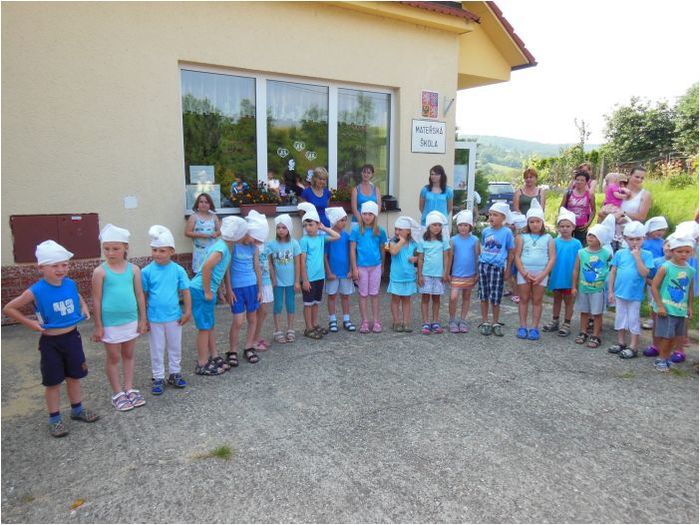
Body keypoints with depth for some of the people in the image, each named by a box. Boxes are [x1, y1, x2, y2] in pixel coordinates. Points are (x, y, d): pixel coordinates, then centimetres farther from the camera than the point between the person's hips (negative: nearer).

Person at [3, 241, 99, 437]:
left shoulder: (70, 284, -4)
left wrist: (84, 308, 4)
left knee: (74, 376, 17)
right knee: (53, 382, 8)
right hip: (50, 342, -4)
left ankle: (77, 409, 35)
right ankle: (55, 418, 24)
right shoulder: (36, 291, -17)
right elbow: (8, 308, -7)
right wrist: (29, 323, -11)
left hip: (72, 337, 4)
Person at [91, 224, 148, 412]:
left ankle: (129, 389, 28)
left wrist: (142, 319, 4)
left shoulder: (133, 269, -2)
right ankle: (118, 393, 22)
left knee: (128, 355, 15)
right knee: (113, 358, 10)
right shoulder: (100, 271, -10)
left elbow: (139, 295, 3)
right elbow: (97, 300, -7)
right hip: (110, 323, -3)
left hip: (131, 320, 3)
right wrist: (98, 326, -7)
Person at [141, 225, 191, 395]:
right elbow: (143, 295, -3)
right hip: (154, 318, -1)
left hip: (174, 317, 1)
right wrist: (143, 318, -1)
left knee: (175, 347, 16)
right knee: (156, 350, 12)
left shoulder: (178, 270, -8)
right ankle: (158, 378, 25)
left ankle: (175, 373, 33)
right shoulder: (147, 271, -9)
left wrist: (187, 312, -2)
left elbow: (185, 291, -1)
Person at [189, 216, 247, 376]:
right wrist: (207, 292, -20)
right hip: (200, 291, -9)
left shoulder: (224, 246, 9)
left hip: (206, 291, 9)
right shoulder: (221, 248, -19)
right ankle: (202, 365, 9)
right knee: (204, 327, 0)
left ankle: (214, 357, 28)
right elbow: (206, 268, -28)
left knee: (210, 326, 17)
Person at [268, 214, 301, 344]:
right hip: (278, 281, 0)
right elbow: (270, 264, -3)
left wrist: (297, 281, -5)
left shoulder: (294, 243, -7)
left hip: (291, 280, 1)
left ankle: (290, 330, 22)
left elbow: (297, 264, -4)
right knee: (278, 305, 6)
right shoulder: (271, 244, -7)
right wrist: (273, 279, -7)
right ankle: (278, 331, 17)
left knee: (290, 304, 10)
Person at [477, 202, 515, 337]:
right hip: (484, 265, 3)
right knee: (484, 296, 8)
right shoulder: (485, 231, 6)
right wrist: (479, 264, 11)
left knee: (495, 298, 2)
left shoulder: (507, 232, -3)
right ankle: (484, 322, 19)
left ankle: (496, 323, 18)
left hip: (497, 267, -3)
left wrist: (508, 270, 0)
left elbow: (510, 252, 1)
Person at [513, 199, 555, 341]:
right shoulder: (522, 237, 4)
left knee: (537, 301, 5)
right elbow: (517, 256, -1)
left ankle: (535, 328, 10)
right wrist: (524, 273, -11)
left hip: (541, 273, 0)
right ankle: (523, 327, 12)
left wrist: (543, 275, -11)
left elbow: (552, 258, -1)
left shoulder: (548, 238, 4)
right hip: (524, 272, 0)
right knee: (524, 299, 5)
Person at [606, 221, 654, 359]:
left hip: (635, 295, -3)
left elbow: (644, 273, -18)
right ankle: (621, 343, 30)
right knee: (620, 318, 15)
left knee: (633, 320, 6)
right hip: (620, 292, 3)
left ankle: (633, 347, 15)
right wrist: (610, 291, 2)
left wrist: (637, 256, -19)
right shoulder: (620, 253, -1)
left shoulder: (646, 255, -7)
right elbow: (613, 272, 3)